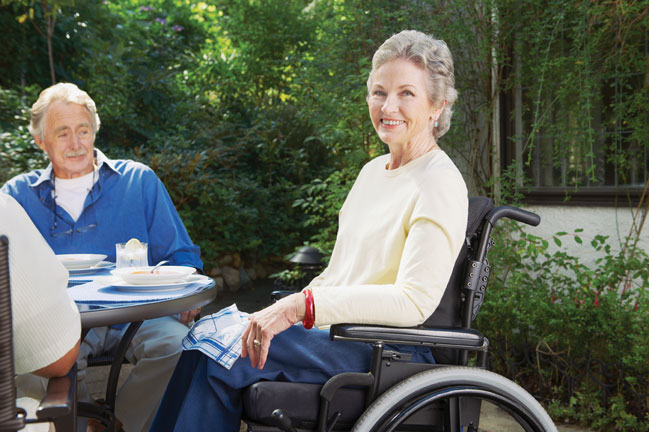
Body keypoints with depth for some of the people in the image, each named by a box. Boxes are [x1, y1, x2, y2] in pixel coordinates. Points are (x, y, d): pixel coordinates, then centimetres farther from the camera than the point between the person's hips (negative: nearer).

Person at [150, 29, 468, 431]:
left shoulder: (440, 183, -13)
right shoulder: (373, 171, 14)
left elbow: (415, 301, -24)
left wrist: (300, 307, -28)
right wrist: (284, 312, 3)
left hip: (389, 353, -7)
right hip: (338, 334, 7)